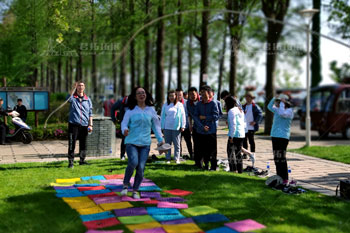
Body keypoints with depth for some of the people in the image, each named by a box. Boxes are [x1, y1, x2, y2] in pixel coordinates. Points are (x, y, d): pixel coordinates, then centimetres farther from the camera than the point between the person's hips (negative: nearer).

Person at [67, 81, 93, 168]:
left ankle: (82, 160, 20)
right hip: (73, 124, -3)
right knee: (71, 144, -4)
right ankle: (70, 161, 1)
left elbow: (90, 113, 14)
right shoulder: (72, 97, 3)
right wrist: (73, 87, -31)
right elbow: (68, 98, -22)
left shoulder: (87, 99, 12)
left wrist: (90, 125, 8)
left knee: (83, 144, 9)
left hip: (84, 125, 3)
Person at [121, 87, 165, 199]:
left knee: (141, 167, -3)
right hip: (131, 142, -2)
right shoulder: (130, 110, 3)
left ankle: (135, 191, 11)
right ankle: (125, 184, 0)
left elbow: (156, 125, 16)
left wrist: (160, 139, 10)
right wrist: (124, 130, -22)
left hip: (145, 143, 2)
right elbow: (124, 123, 1)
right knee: (133, 162, -23)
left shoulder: (151, 110, 10)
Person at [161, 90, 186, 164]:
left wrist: (183, 126, -3)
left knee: (177, 144, 2)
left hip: (176, 127, -2)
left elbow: (183, 115, 2)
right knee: (167, 144, 6)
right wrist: (162, 126, 4)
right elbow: (162, 116, 10)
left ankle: (177, 158, 9)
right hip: (167, 127, 2)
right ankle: (168, 158, 13)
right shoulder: (165, 105, 8)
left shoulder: (179, 105, 2)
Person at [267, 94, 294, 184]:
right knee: (276, 158, 10)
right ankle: (279, 177, 17)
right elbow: (269, 107, 29)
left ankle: (285, 179, -7)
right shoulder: (277, 110, 16)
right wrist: (274, 99, 13)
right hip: (274, 136, 9)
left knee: (281, 158, -11)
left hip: (283, 137, -8)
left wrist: (282, 103, -12)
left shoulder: (289, 110, -7)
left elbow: (282, 114, -25)